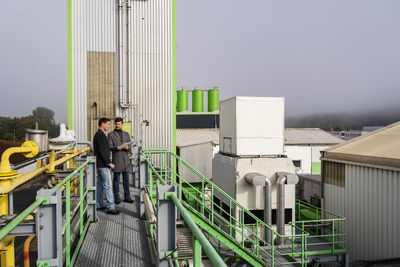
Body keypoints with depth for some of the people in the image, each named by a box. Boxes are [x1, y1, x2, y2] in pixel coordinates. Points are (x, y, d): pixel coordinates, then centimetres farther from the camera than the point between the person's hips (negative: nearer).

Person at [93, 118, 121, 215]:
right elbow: (102, 151, -22)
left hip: (100, 164, 11)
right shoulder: (101, 135, -17)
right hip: (103, 164, -11)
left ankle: (99, 205, 23)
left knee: (100, 184, 15)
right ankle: (111, 208, -4)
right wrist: (109, 163, -18)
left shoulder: (98, 134, 15)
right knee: (108, 186, -8)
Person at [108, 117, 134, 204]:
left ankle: (127, 197, 14)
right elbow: (109, 147, -4)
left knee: (126, 179, 7)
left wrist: (127, 147, -13)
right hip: (116, 159, -3)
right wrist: (116, 148, -23)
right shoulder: (111, 134, 3)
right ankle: (117, 197, 9)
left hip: (126, 159, 4)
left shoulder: (126, 134, 14)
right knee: (116, 179, 1)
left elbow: (130, 145, 10)